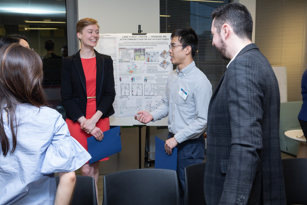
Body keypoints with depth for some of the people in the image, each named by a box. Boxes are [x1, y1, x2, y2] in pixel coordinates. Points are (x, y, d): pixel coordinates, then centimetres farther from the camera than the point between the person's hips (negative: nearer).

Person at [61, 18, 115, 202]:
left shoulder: (106, 61, 6)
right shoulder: (69, 62, 1)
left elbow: (110, 93, 0)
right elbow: (66, 97, -3)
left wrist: (94, 119, -12)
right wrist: (84, 121, -13)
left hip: (100, 119, 2)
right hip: (77, 121, -2)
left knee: (95, 166, 10)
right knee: (86, 169, -2)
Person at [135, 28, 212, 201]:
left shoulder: (200, 81, -20)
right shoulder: (173, 76, 5)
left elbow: (203, 120, -21)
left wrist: (177, 138, -18)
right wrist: (152, 116, -3)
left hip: (190, 145, -7)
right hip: (172, 141, 7)